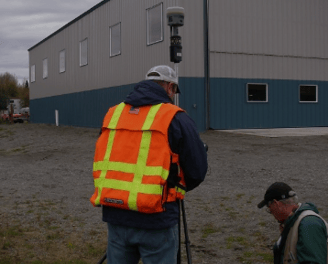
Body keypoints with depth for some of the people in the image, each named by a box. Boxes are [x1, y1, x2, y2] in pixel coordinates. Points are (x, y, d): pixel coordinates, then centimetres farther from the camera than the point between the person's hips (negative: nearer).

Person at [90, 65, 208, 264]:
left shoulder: (114, 113, 10)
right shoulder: (175, 117, -6)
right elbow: (197, 170, -3)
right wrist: (176, 188, 16)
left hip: (115, 215, 5)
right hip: (155, 219, -5)